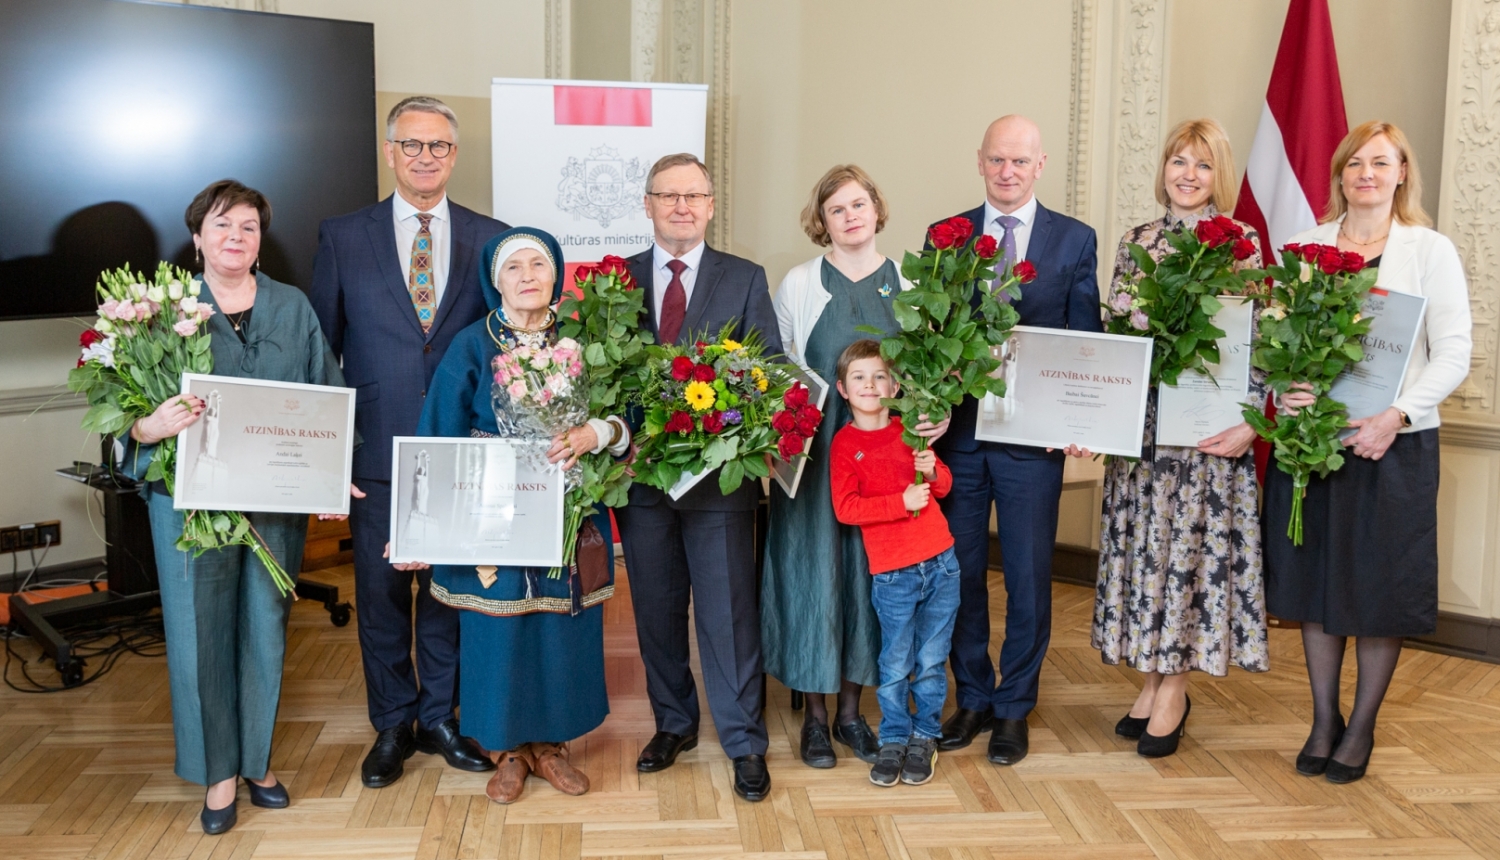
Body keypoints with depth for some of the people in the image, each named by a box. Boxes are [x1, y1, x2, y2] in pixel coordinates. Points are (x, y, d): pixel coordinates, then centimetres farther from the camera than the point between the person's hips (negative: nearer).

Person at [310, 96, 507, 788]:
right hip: (377, 453, 0)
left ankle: (440, 718, 28)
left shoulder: (489, 238, 5)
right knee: (381, 595, 9)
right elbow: (319, 349, 5)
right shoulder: (342, 237, 3)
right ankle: (392, 726, 26)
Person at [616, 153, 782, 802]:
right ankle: (673, 723, 31)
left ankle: (745, 743, 15)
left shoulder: (746, 281, 3)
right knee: (656, 610, 13)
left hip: (720, 474, -2)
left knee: (729, 612, 3)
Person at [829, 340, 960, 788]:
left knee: (931, 661, 9)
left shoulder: (910, 431, 9)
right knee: (895, 666, 2)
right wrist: (902, 502, -18)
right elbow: (845, 508, -12)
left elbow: (944, 486, 16)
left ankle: (925, 738, 23)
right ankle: (894, 739, 19)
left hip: (940, 563, 3)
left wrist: (932, 472, -7)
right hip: (892, 574, -3)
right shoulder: (845, 443, -2)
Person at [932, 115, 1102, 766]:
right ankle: (972, 699, 26)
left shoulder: (1075, 240, 3)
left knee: (1028, 578, 6)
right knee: (960, 572, 10)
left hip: (1034, 436, -1)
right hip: (958, 429, 2)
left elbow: (1086, 340, 1)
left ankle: (1013, 709, 21)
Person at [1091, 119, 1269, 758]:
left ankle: (1174, 689, 12)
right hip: (1140, 418, 4)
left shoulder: (1242, 242, -1)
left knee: (1193, 540, 1)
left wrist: (1247, 422, -13)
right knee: (1142, 540, 7)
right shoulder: (1135, 241, 10)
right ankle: (1153, 678, 20)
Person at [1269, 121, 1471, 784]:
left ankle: (1361, 729, 19)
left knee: (1382, 587, 4)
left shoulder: (1431, 250, 2)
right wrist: (1284, 391, -14)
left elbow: (1455, 351, -3)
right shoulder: (1306, 247, 8)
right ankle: (1323, 722, 23)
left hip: (1394, 442, -2)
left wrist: (1396, 417, -16)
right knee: (1316, 580, 9)